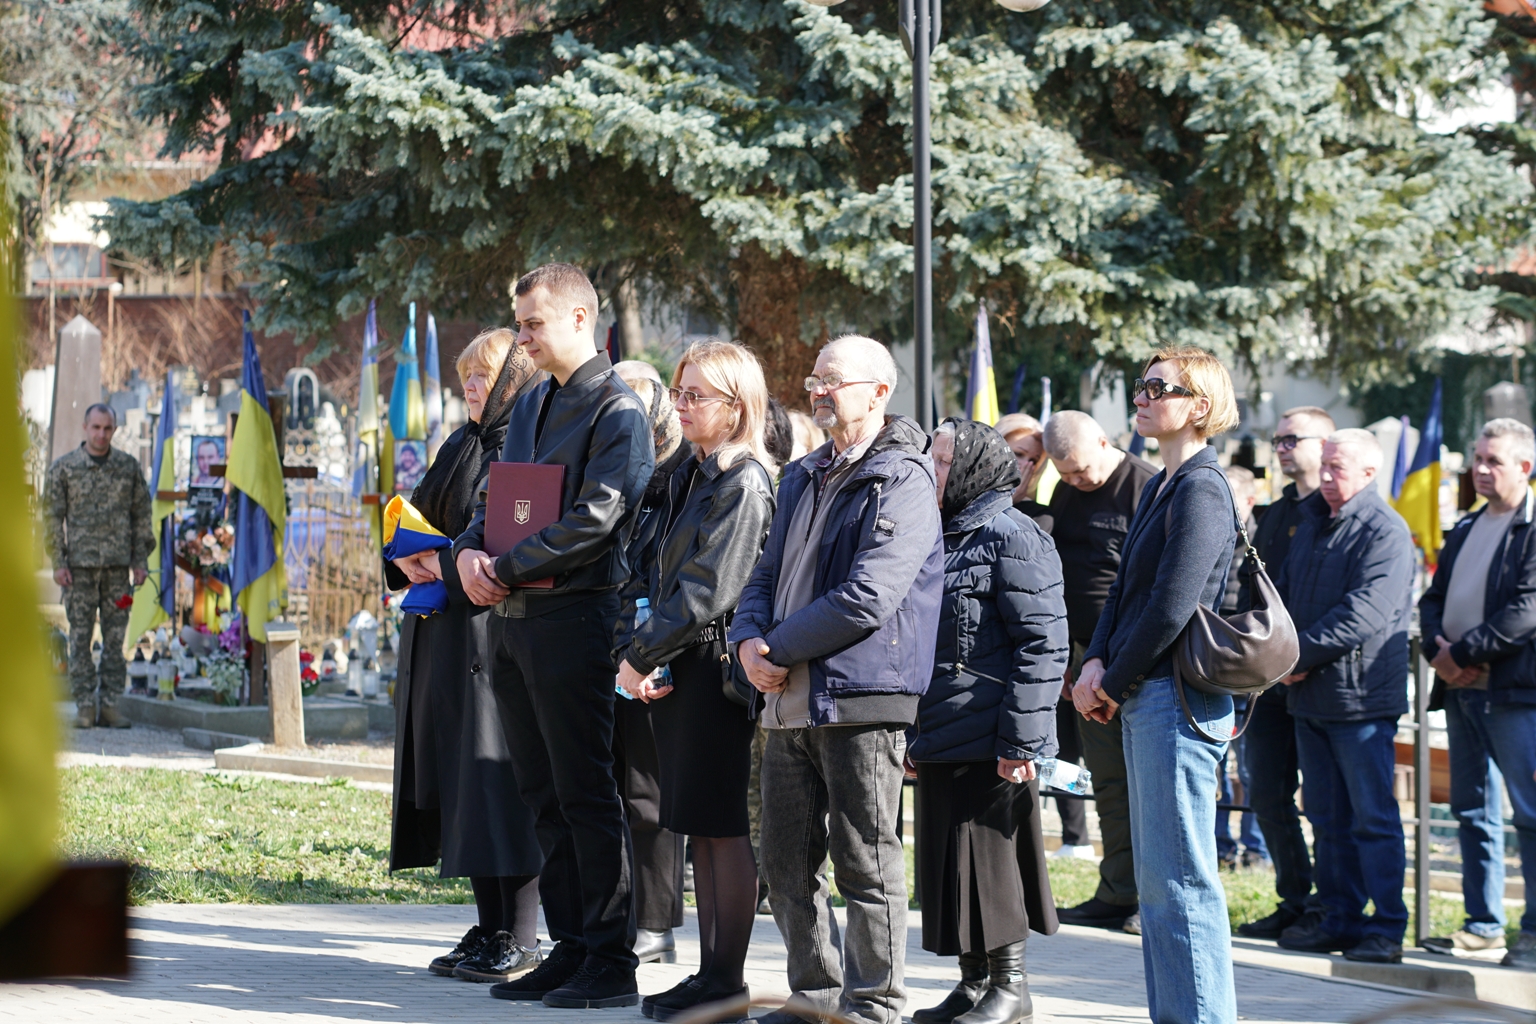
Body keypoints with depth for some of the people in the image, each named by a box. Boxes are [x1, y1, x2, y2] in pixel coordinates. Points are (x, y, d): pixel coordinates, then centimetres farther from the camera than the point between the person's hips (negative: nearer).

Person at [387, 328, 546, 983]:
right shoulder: (461, 447, 18)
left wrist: (453, 564, -17)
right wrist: (408, 555, -1)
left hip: (501, 631, -9)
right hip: (446, 633, 9)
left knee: (500, 778, -8)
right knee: (460, 781, 8)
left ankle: (519, 938, -4)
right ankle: (490, 929, 14)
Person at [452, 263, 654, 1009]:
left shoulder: (616, 411, -9)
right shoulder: (531, 406, 17)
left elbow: (594, 520, -17)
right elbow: (498, 495, 21)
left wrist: (507, 569, -14)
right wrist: (469, 549, 0)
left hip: (573, 618, -8)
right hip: (515, 618, 8)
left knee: (585, 793, -5)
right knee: (543, 792, 11)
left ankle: (611, 960, 0)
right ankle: (569, 947, 17)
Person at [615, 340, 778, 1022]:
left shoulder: (745, 482, -12)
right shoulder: (692, 475, 16)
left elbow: (709, 590, -18)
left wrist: (642, 654, -14)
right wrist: (641, 655, 8)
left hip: (719, 665, -9)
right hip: (680, 666, 9)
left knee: (725, 827, -5)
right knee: (699, 827, 11)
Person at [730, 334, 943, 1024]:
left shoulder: (902, 483, -8)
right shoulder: (802, 480, 19)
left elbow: (865, 600, -17)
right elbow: (767, 575, 20)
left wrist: (782, 648, -12)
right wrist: (750, 640, -1)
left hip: (859, 702, -8)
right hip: (789, 703, 8)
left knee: (866, 865, -3)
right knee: (786, 864, 12)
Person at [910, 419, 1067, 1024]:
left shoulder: (1011, 537, -11)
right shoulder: (946, 537, 18)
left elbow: (1043, 644, -17)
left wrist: (1019, 740, -21)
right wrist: (914, 738, 19)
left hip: (989, 743, -9)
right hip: (941, 741, 9)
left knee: (989, 861, -4)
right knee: (946, 863, 11)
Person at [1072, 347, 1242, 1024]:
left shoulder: (1201, 491, -14)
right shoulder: (1160, 488, 16)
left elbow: (1171, 609, -19)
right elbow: (1124, 589, 16)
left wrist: (1113, 684, -10)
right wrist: (1097, 664, 1)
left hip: (1177, 701, -10)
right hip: (1143, 700, 10)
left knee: (1180, 879, -7)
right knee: (1154, 875, 14)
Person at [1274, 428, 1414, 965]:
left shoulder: (1386, 532, -11)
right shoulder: (1313, 525, 16)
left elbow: (1365, 613, -20)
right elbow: (1284, 593, 20)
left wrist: (1302, 653, -17)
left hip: (1361, 698, -8)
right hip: (1310, 698, 8)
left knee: (1373, 818, -5)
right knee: (1327, 817, 11)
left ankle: (1386, 929, -2)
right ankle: (1339, 918, 18)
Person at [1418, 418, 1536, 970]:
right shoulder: (1466, 530, 19)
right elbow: (1433, 599, 16)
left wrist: (1464, 652, -17)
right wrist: (1438, 648, -4)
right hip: (1463, 691, 8)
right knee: (1472, 813, 11)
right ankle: (1484, 924, 18)